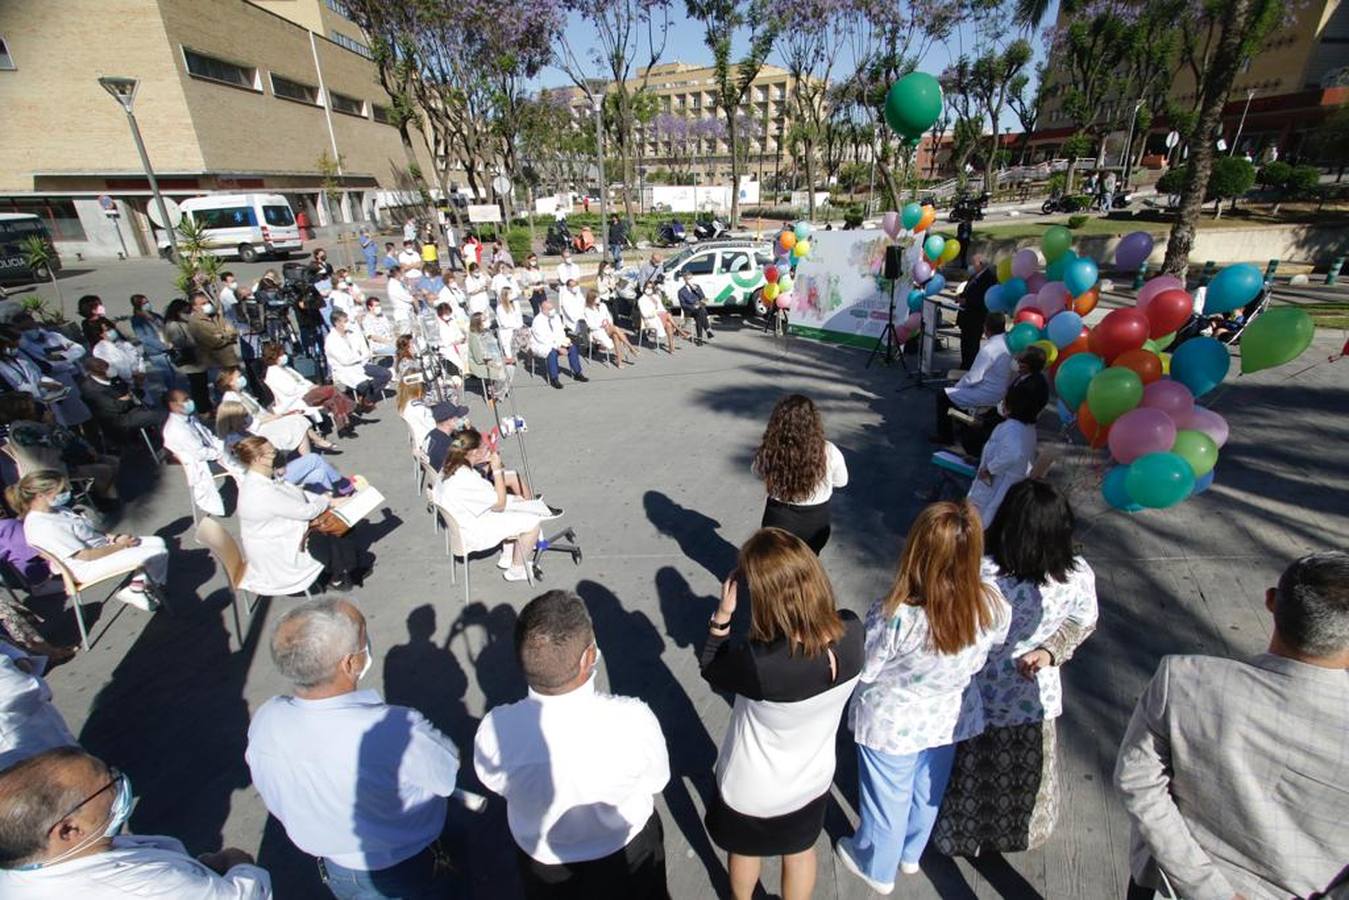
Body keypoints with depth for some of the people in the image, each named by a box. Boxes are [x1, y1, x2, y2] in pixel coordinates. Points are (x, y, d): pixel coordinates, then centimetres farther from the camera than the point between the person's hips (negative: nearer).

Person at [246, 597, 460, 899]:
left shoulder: (264, 721, -25)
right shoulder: (397, 730, -42)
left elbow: (277, 802, -5)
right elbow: (448, 775, -22)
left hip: (334, 872, 5)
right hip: (407, 874, -4)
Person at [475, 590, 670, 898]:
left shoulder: (495, 730, -34)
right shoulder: (634, 720, -38)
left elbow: (493, 781, -10)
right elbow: (657, 780, -16)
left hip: (544, 862, 1)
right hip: (627, 855, -1)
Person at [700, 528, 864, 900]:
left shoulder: (758, 663, -42)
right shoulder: (852, 631, -28)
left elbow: (710, 668, -19)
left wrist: (722, 615, -27)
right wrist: (796, 579, -14)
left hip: (752, 789, -3)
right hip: (812, 779, 3)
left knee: (745, 852, 32)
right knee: (800, 852, 34)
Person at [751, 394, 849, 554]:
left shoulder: (769, 451, -24)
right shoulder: (829, 453, -25)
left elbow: (758, 471, 0)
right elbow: (841, 481, -4)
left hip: (778, 520, 0)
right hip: (814, 522, 0)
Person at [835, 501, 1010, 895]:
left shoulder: (895, 616, -39)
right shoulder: (994, 605, -24)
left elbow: (863, 670, -22)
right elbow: (985, 657, -4)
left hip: (892, 724, -4)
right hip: (948, 718, 4)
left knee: (887, 797, 24)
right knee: (927, 791, 31)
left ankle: (877, 868, 51)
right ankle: (910, 854, 59)